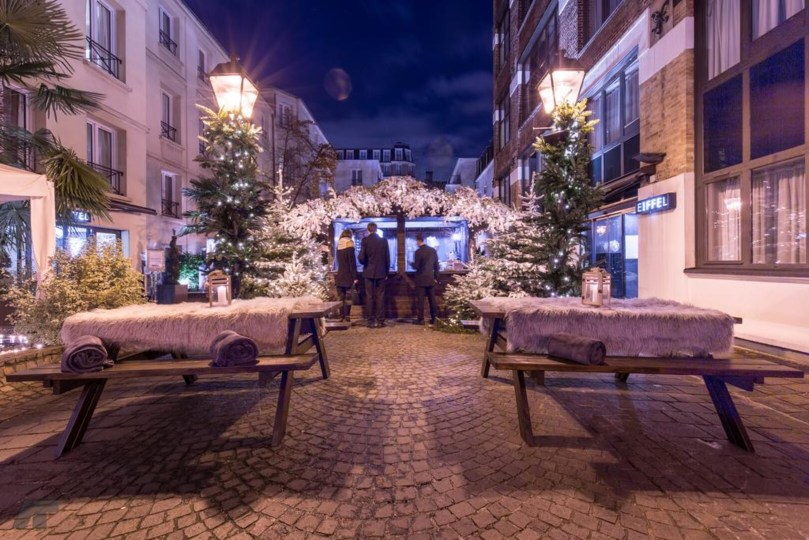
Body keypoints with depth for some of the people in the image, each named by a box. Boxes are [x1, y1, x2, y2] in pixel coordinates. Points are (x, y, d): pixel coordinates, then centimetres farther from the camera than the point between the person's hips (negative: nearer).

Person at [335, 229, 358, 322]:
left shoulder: (338, 245, 10)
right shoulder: (349, 245, -8)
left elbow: (339, 262, 14)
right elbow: (353, 263, -12)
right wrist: (355, 277, -11)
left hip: (339, 276, 5)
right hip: (348, 276, -5)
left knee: (341, 297, 5)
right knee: (348, 297, -2)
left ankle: (342, 316, 6)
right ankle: (347, 316, -4)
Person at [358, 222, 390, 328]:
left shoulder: (365, 240, -6)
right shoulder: (383, 240, 1)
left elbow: (361, 257, -12)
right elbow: (387, 258, 2)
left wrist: (365, 264, 9)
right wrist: (386, 271, 12)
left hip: (369, 272, -2)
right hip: (381, 272, 2)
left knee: (370, 297, 4)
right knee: (380, 296, 6)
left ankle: (371, 321, 5)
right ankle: (380, 320, 6)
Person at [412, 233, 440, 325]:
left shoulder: (418, 251, -12)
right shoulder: (433, 250, 6)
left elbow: (416, 266, -13)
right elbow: (436, 265, 8)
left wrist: (412, 263, 9)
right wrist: (436, 278, 14)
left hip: (421, 279, -5)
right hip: (431, 279, 6)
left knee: (420, 300, 0)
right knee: (432, 299, 9)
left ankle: (420, 319, 2)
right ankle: (433, 319, 12)